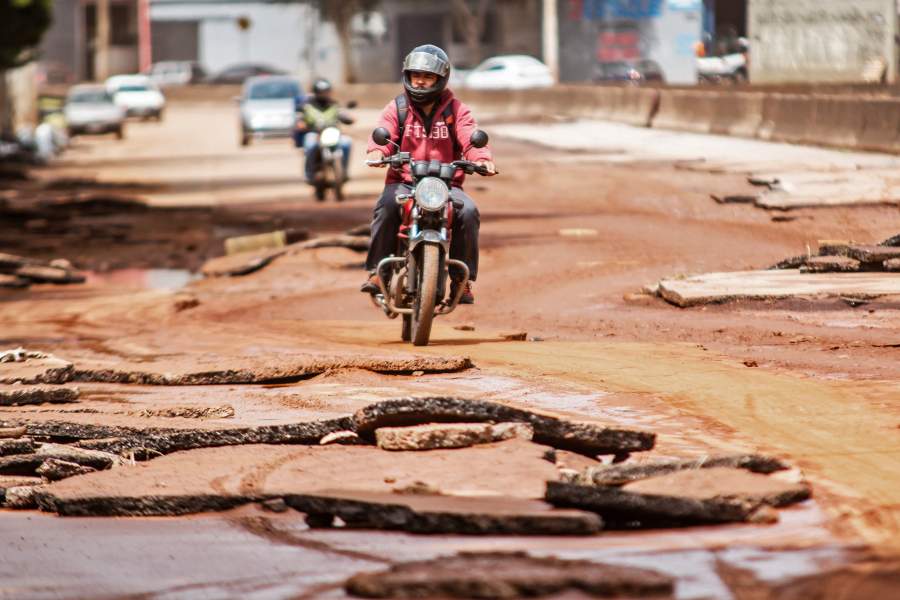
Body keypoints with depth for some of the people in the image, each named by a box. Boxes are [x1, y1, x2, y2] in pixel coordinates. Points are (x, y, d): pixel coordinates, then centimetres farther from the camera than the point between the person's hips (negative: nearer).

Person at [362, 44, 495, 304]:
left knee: (468, 212, -28)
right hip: (403, 182, 0)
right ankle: (376, 271, -25)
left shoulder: (456, 110, 8)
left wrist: (482, 159, -29)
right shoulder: (397, 108, 9)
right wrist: (376, 153, -31)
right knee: (386, 207, -33)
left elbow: (470, 139, -7)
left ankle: (463, 280, -17)